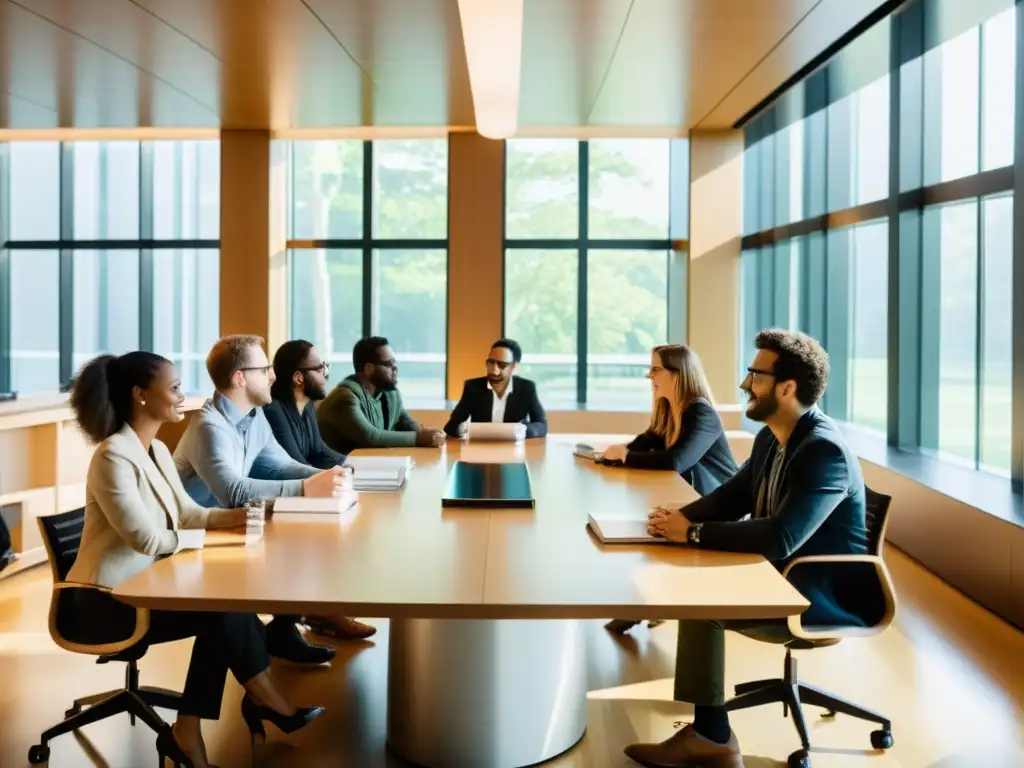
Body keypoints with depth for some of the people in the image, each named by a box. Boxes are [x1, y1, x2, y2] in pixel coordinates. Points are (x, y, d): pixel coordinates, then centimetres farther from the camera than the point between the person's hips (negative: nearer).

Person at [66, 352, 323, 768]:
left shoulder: (158, 451, 9)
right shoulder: (113, 457, -20)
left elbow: (186, 512, 11)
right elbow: (148, 539, -25)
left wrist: (227, 517, -9)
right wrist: (217, 532, -17)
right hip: (106, 601, -9)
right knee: (223, 608, -15)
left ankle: (188, 732, -4)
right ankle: (266, 701, 5)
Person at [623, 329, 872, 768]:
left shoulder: (825, 451, -24)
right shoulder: (771, 438, 5)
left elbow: (780, 538, -33)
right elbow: (730, 497, 14)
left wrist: (693, 533, -24)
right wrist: (680, 518, -7)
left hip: (824, 599, -9)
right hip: (780, 578, 9)